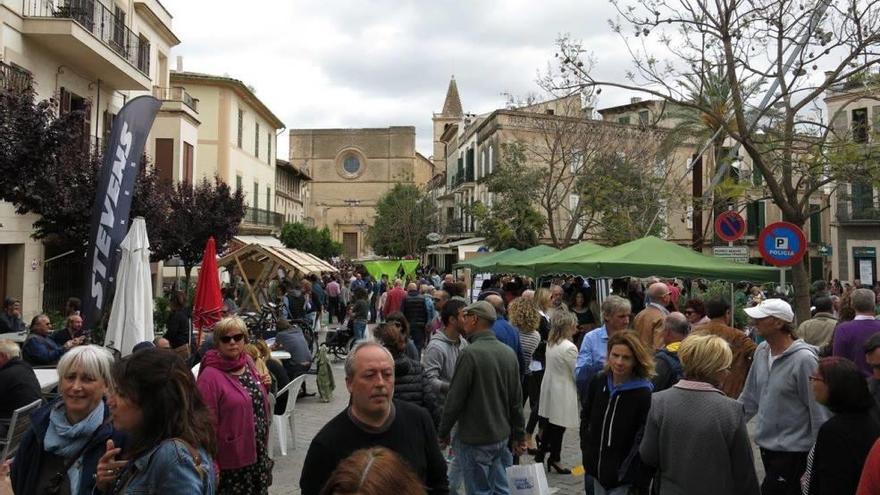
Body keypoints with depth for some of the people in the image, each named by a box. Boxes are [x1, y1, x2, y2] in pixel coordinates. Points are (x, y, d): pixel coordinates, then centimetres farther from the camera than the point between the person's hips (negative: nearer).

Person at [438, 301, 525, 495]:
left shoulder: (471, 353, -18)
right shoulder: (509, 353, 3)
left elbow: (455, 399, -15)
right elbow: (516, 399, 8)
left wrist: (444, 431, -3)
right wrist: (519, 435, 15)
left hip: (475, 440, -6)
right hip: (502, 436, 6)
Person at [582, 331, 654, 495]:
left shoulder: (644, 394, -17)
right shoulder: (598, 382, 0)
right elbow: (586, 416, 14)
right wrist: (587, 447, 6)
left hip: (623, 475, -5)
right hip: (597, 466, 5)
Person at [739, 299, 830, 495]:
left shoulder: (804, 359, -20)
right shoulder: (761, 351, 0)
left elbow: (818, 408, -15)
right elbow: (751, 396, 9)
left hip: (793, 450, -6)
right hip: (766, 444, 6)